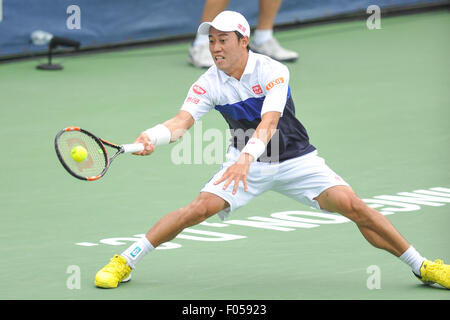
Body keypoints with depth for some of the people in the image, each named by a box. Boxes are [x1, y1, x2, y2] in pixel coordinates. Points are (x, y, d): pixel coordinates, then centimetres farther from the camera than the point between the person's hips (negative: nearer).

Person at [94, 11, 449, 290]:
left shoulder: (273, 71, -20)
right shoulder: (208, 84, -11)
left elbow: (269, 122, -33)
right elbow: (182, 121, -23)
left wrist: (246, 157, -51)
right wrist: (152, 138, -46)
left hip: (296, 160, -1)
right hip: (245, 164, 2)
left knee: (351, 205, -16)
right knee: (199, 208, -19)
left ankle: (421, 266, -3)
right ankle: (125, 262, -9)